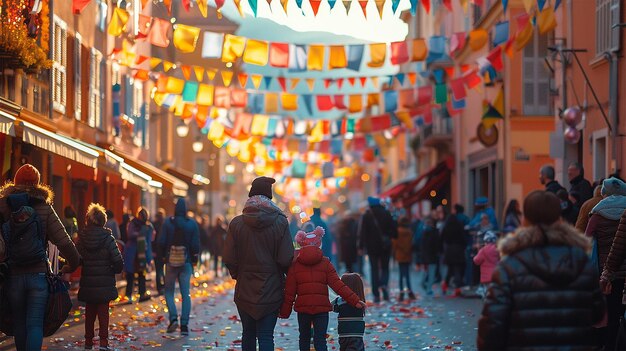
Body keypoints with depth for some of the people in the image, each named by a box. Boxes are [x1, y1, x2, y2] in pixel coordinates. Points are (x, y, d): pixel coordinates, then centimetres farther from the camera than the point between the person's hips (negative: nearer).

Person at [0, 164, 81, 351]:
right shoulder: (45, 209, -1)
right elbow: (64, 242, -5)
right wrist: (72, 264, 10)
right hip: (39, 274, -1)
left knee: (19, 322, 15)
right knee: (35, 324, -2)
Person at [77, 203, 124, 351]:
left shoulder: (82, 239, -4)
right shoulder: (108, 238, -10)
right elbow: (118, 262, -12)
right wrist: (113, 270, 8)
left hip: (87, 285, 2)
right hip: (105, 284, -2)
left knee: (89, 312, 15)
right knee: (103, 312, 5)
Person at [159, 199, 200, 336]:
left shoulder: (168, 223, -5)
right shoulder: (192, 224, -2)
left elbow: (162, 242, -5)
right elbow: (196, 244, -2)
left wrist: (163, 256, 8)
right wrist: (194, 260, 9)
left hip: (171, 262, -1)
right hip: (186, 263, 1)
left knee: (169, 291, 10)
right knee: (185, 294, 4)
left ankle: (173, 317, -11)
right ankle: (184, 325, -1)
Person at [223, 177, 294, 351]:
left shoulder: (236, 223, -5)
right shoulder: (280, 222, -9)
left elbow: (229, 259, -4)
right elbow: (286, 259, -11)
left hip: (244, 291, 2)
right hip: (271, 291, -2)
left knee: (248, 334, 16)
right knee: (266, 336, 0)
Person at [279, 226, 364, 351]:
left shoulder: (295, 266, 3)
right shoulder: (326, 264, 0)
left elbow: (289, 292, 2)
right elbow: (338, 285, -6)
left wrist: (285, 312, 7)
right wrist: (354, 300, -6)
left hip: (302, 308, 1)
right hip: (322, 308, -1)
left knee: (304, 338, 18)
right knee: (320, 340, -2)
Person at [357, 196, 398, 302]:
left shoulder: (366, 216, -4)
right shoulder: (386, 214, 0)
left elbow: (362, 232, -6)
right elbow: (394, 229, 0)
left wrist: (361, 246, -3)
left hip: (372, 246, -1)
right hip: (385, 246, 1)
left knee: (374, 269, 5)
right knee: (385, 268, 12)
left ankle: (376, 294, 0)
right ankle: (384, 284, -18)